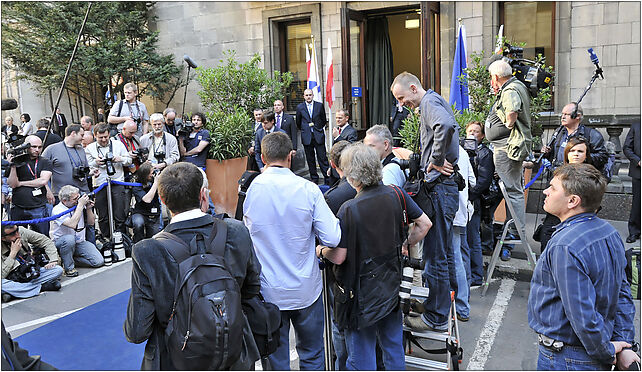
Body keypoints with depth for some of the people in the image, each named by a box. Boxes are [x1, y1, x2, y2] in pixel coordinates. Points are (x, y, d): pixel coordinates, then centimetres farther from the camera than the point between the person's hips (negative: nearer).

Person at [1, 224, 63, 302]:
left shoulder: (21, 231, -7)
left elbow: (46, 241, 2)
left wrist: (53, 260, -10)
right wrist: (13, 252, -21)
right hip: (13, 279, -3)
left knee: (58, 270, -17)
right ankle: (42, 287, -23)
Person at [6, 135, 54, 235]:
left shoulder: (45, 162, 4)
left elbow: (43, 181, -9)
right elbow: (12, 184, -3)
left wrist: (21, 183, -4)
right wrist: (13, 166, -13)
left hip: (38, 208, -1)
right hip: (18, 208, 1)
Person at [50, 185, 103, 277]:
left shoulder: (79, 205, 0)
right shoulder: (58, 210, -17)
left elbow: (91, 223, 7)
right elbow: (72, 224, -33)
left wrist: (88, 209, -10)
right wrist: (80, 205, -28)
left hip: (80, 242, 5)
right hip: (60, 242, -4)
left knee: (99, 262, -13)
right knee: (69, 238, -41)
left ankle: (72, 258, 9)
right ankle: (69, 267, -18)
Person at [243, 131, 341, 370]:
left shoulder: (250, 190, -10)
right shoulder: (308, 189, -13)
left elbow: (245, 234, 4)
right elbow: (333, 238, -13)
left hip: (268, 293, 1)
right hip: (306, 291, -1)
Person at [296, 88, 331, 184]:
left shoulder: (319, 106, 4)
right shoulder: (299, 107, 5)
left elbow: (324, 120, 13)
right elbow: (298, 123, 14)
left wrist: (319, 128, 9)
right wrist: (304, 129, 10)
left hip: (318, 136, -1)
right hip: (306, 137, 1)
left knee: (322, 158, -4)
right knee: (310, 159, 7)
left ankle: (328, 178, 0)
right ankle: (314, 179, 17)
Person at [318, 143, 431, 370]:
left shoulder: (349, 209, -22)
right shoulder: (396, 195, -7)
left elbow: (338, 257, -19)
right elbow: (425, 224, 3)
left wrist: (320, 251, 2)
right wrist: (406, 245, 16)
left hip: (361, 291, -5)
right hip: (392, 284, 6)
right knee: (394, 346, 23)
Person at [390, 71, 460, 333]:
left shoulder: (431, 102, -12)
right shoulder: (434, 102, 20)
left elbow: (446, 125, -33)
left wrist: (437, 160, -23)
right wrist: (437, 160, 11)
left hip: (440, 188, -11)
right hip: (445, 186, 11)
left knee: (435, 255, -3)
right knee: (442, 252, 19)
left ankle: (436, 317, 8)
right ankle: (442, 305, 32)